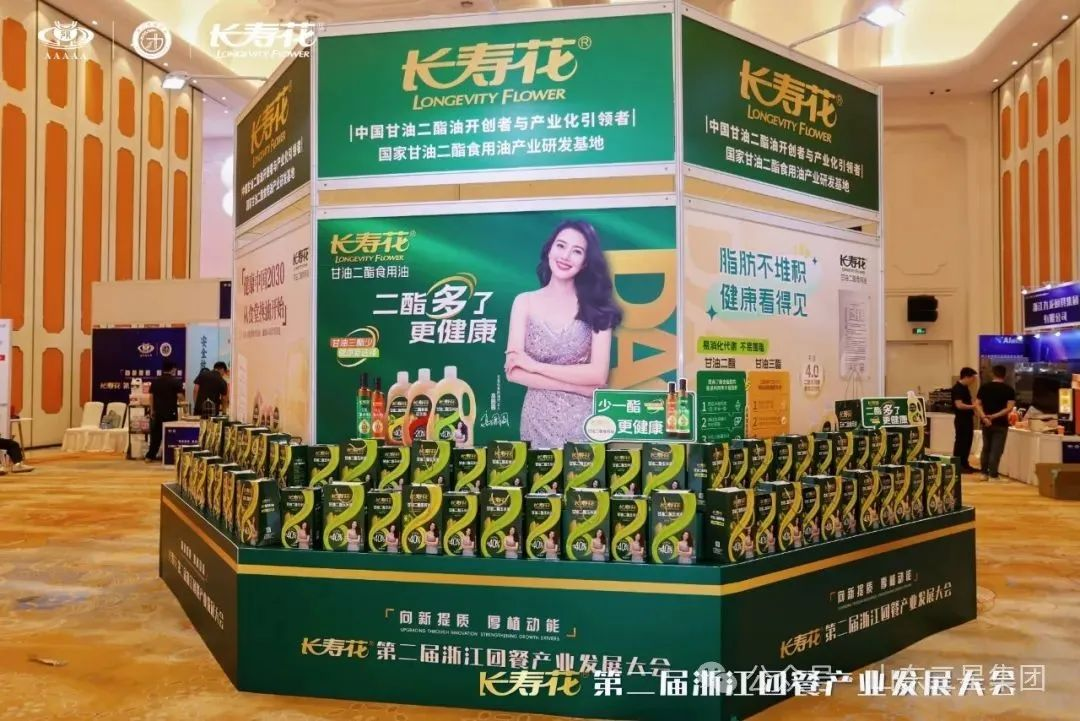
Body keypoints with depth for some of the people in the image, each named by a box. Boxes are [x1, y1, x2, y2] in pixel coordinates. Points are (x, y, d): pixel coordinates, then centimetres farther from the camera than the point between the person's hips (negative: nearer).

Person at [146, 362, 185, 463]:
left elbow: (151, 396, 8)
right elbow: (180, 397, -12)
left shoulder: (155, 381, 6)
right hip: (170, 412, -4)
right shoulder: (176, 381, -8)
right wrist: (181, 399, 12)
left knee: (156, 434, 11)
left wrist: (152, 410, 15)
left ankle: (150, 456, 12)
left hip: (157, 412, 4)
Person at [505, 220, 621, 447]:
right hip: (538, 420, 1)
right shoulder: (525, 302, 0)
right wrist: (579, 384, -13)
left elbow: (598, 375, -11)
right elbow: (513, 371, -8)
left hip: (584, 420, -1)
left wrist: (535, 366, -11)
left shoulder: (596, 307, -2)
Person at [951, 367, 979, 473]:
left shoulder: (965, 388, 14)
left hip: (968, 419, 10)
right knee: (961, 442, -4)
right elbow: (959, 405, -25)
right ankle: (958, 466, 1)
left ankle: (965, 464, 21)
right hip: (961, 420, -10)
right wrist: (973, 406, -20)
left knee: (968, 442, 13)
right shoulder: (957, 388, -16)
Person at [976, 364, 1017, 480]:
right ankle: (993, 475, 0)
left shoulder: (984, 387, 3)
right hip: (1000, 424, -3)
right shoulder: (1009, 389, -5)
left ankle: (984, 473, 19)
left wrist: (984, 417, -13)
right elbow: (1010, 408, -15)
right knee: (996, 450, 0)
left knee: (986, 448, 15)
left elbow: (977, 404, -5)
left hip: (986, 422, 3)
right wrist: (995, 416, -17)